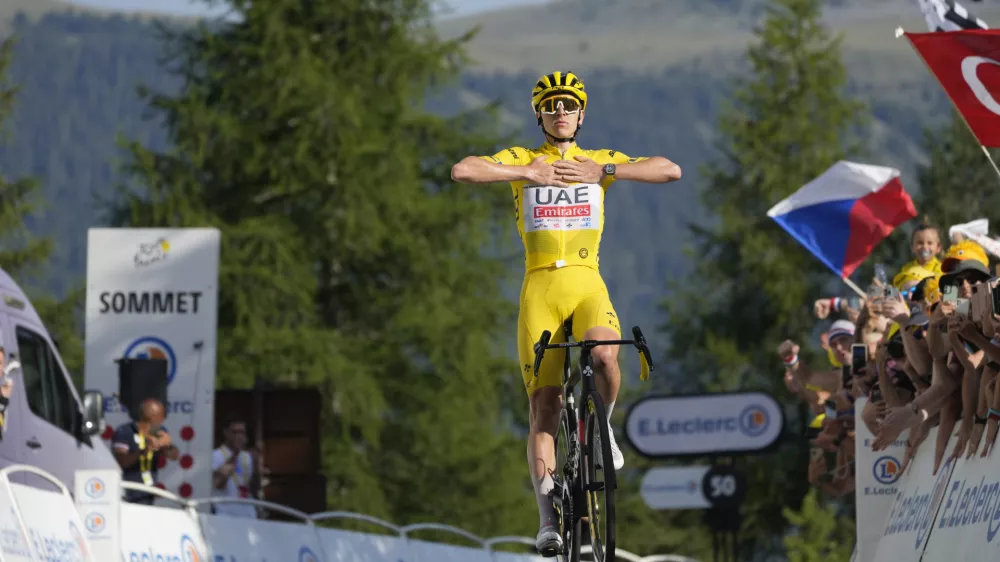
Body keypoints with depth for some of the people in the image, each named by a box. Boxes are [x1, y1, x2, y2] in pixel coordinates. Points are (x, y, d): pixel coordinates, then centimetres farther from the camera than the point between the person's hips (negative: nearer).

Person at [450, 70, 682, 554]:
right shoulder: (522, 161, 7)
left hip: (587, 284, 0)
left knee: (605, 355, -32)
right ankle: (549, 519, -3)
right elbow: (462, 171, -10)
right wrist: (530, 174, -11)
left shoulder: (600, 161, 11)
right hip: (540, 289, 0)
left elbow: (670, 171, 0)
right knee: (543, 404, -5)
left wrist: (604, 172, -8)